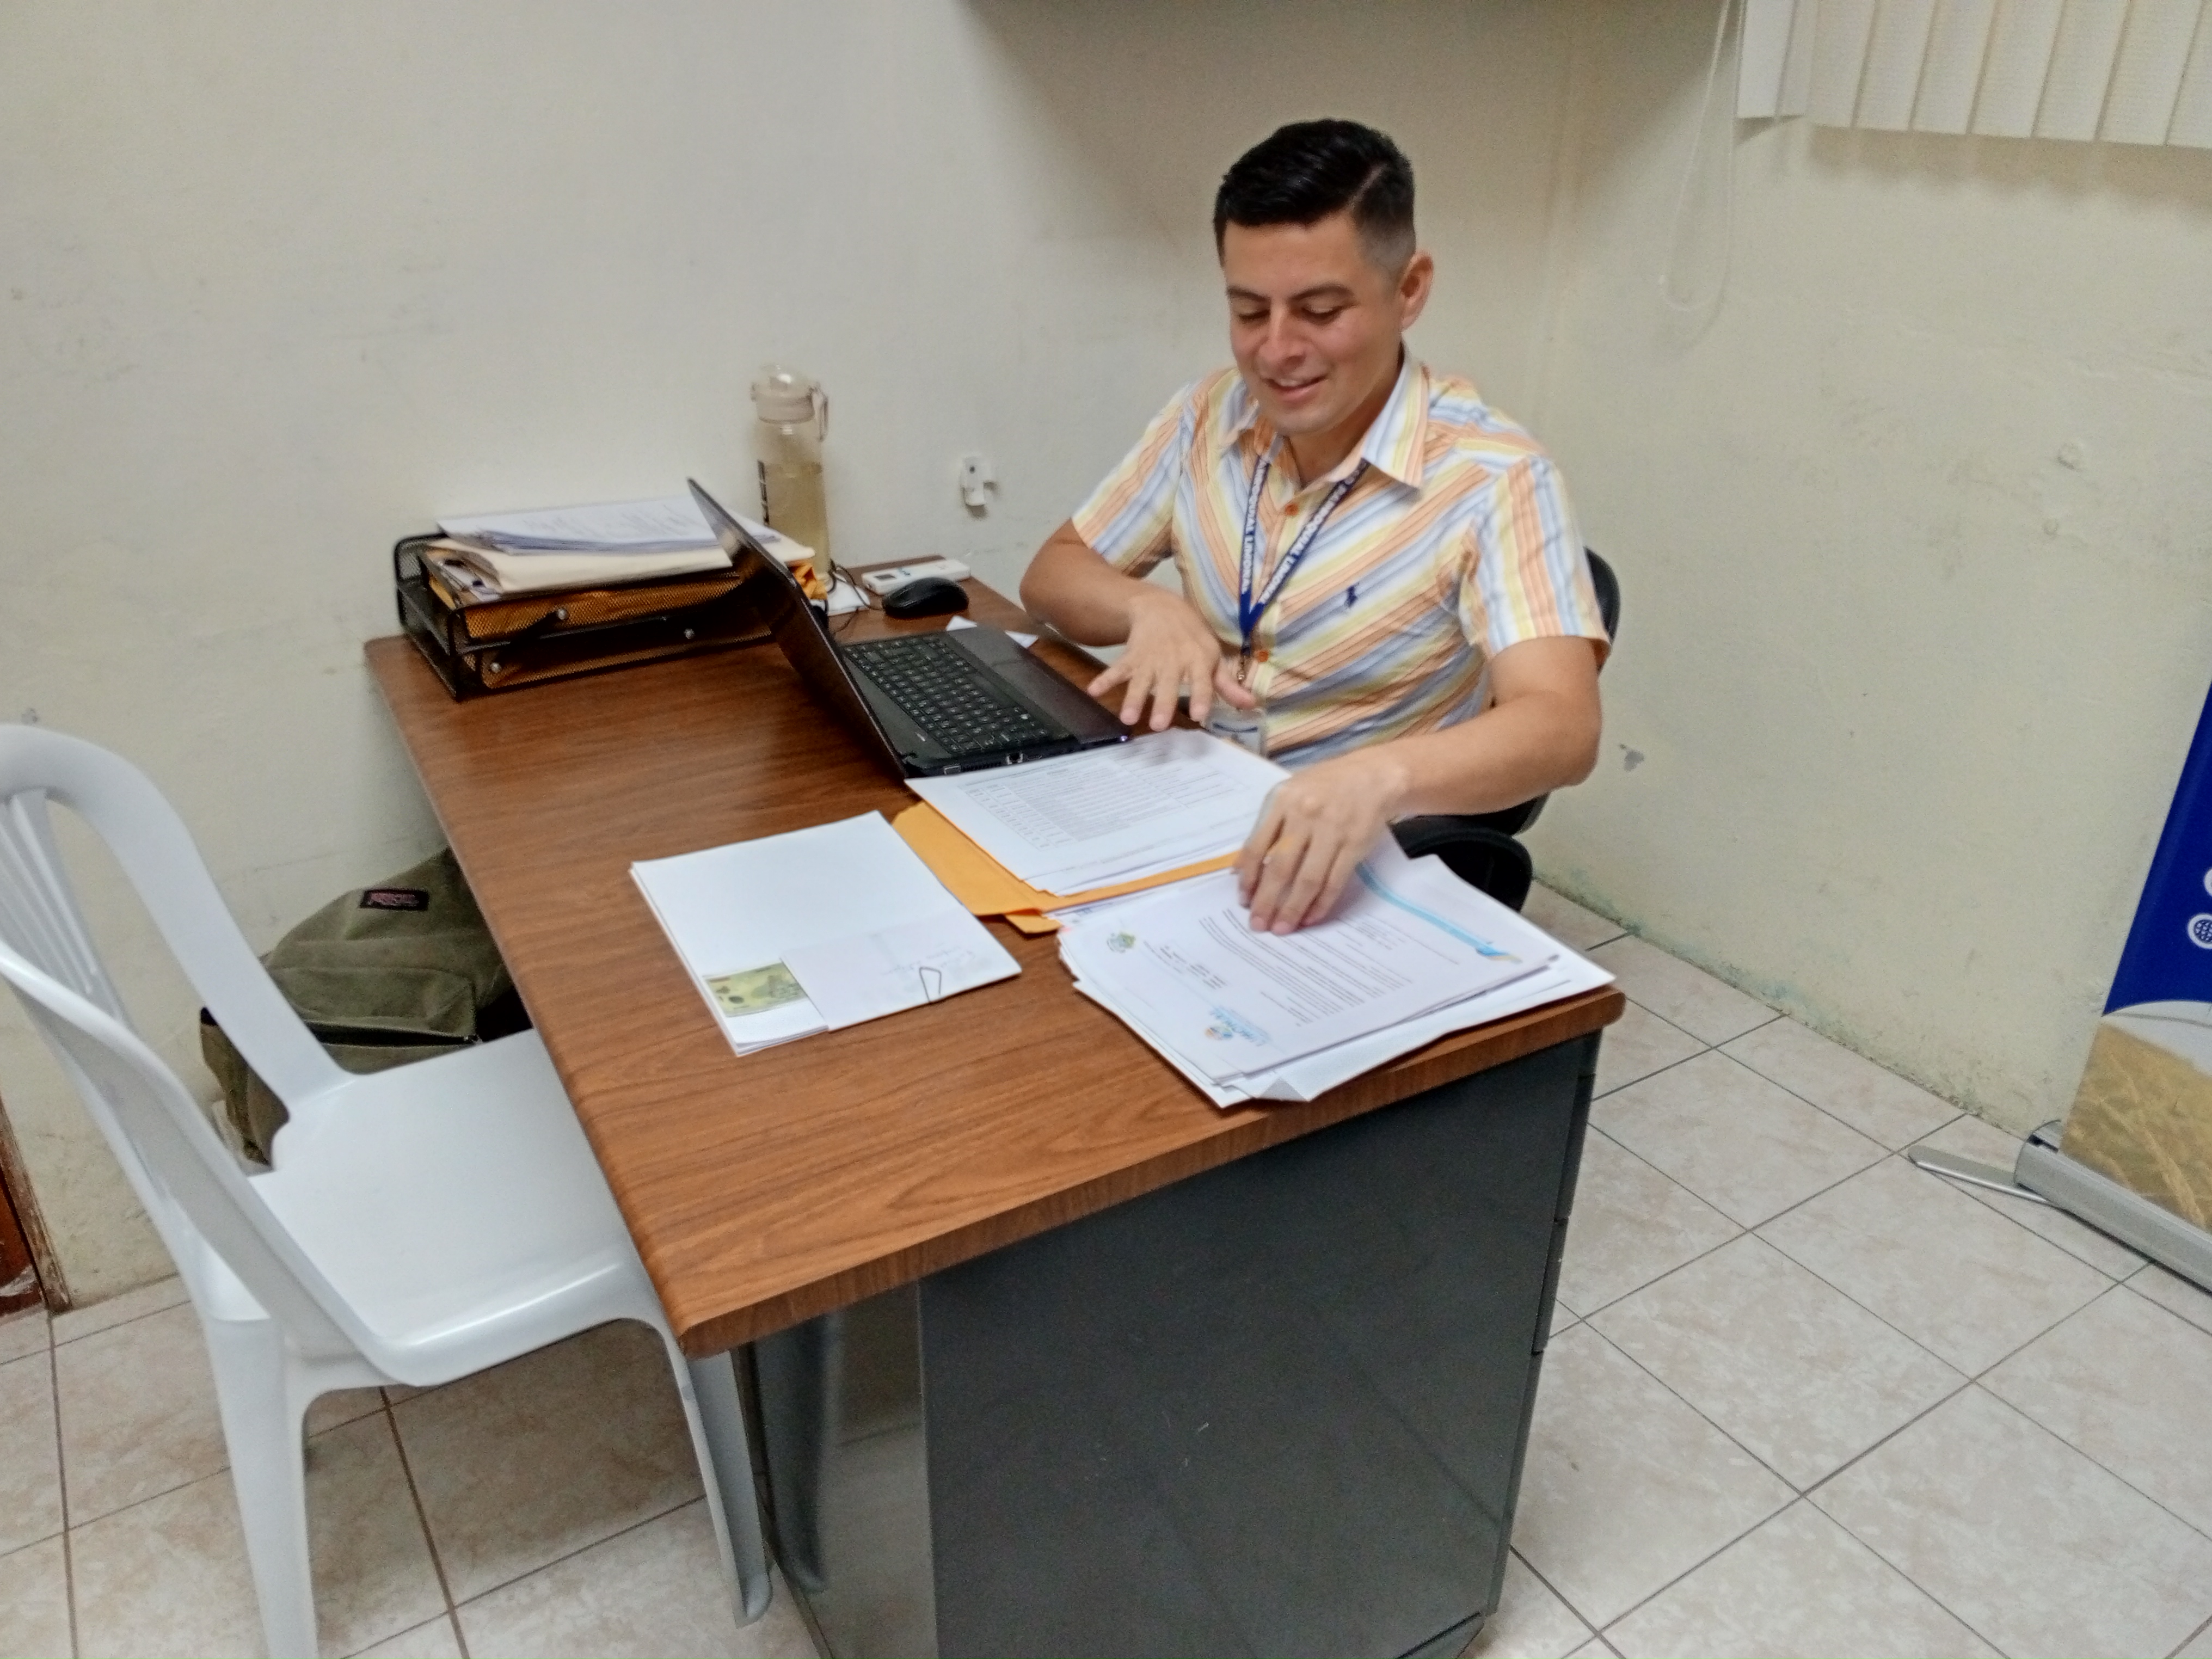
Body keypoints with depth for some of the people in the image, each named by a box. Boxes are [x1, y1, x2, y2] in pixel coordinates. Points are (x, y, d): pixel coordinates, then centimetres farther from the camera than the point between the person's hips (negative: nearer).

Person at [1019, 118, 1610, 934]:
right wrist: (1150, 607, -15)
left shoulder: (1493, 481, -16)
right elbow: (1053, 575, 9)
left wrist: (1382, 776, -48)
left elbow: (1562, 727, -27)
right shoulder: (1206, 418, 2)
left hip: (1368, 869, -6)